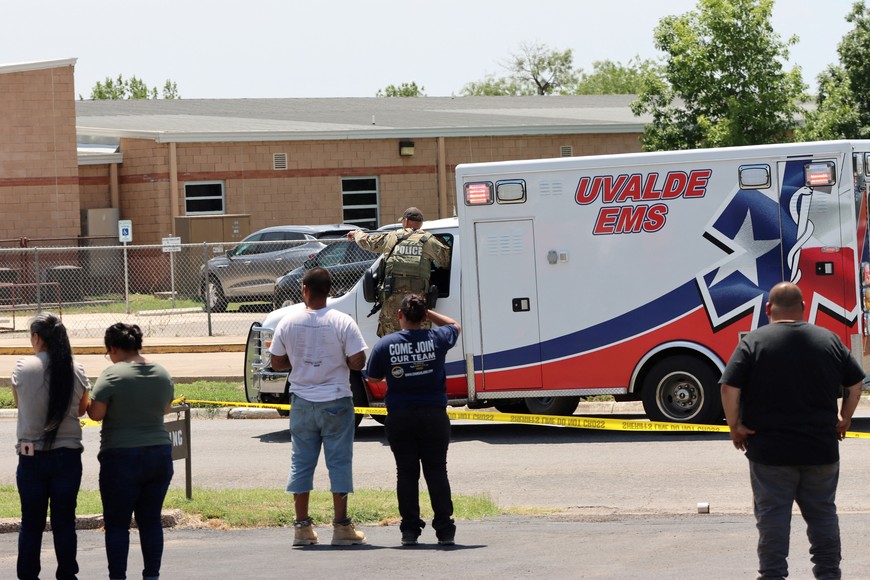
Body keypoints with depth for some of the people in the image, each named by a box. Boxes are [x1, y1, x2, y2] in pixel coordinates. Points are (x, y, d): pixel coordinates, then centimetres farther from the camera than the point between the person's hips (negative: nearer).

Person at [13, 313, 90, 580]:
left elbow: (19, 403, 6)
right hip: (68, 455, 1)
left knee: (31, 522, 9)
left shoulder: (22, 368, -10)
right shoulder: (75, 371, -6)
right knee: (65, 521, 8)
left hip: (31, 455, -1)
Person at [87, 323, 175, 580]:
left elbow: (96, 413, -14)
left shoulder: (112, 375, -13)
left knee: (117, 524, 3)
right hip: (160, 455, 5)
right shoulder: (162, 373, 5)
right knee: (151, 521, 11)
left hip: (122, 458, -5)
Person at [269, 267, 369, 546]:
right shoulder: (343, 323, -12)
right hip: (335, 402, -2)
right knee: (339, 461, 3)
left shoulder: (288, 323, -3)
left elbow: (277, 363, 3)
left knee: (301, 462, 10)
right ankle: (341, 527, 4)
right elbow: (358, 363, -12)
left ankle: (302, 526, 11)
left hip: (302, 402, 3)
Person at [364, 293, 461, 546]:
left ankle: (410, 530, 5)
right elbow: (454, 325, 18)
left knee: (406, 473, 7)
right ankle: (445, 530, 4)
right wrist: (426, 312, 15)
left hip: (399, 418, 0)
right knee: (437, 472, 6)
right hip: (434, 415, 0)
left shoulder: (386, 344, -6)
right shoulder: (437, 338, -5)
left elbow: (373, 377, 7)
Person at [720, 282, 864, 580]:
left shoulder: (754, 342, -7)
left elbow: (730, 387, -14)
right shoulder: (829, 340, 3)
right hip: (821, 449, 3)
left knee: (772, 514, 3)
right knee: (822, 513, 13)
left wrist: (736, 426, -4)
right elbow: (855, 383, 9)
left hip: (770, 451, -3)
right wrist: (845, 419, 20)